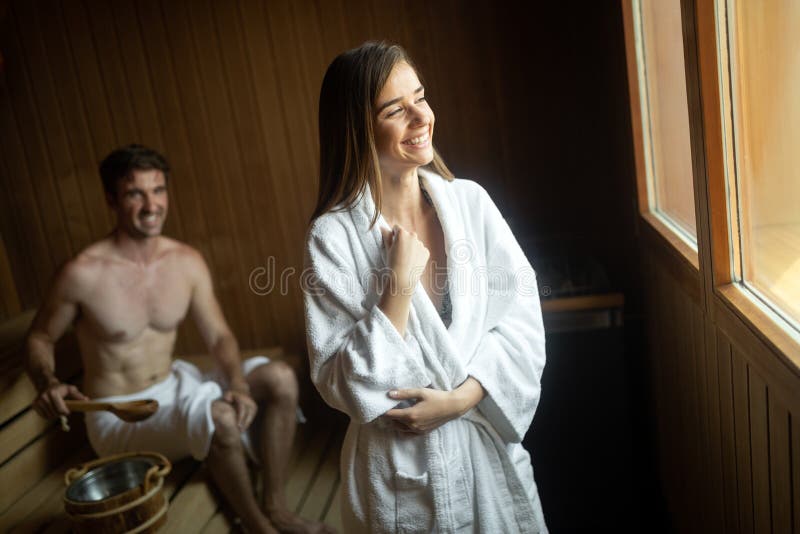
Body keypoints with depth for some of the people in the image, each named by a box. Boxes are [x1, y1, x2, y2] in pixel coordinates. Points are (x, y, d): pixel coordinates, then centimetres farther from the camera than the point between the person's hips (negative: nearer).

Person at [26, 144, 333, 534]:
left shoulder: (188, 262, -4)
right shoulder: (83, 273, -18)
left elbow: (219, 336, -1)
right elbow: (39, 339, -4)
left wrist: (239, 384, -20)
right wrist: (48, 384, -25)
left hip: (173, 385, 6)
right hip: (119, 416, -6)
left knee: (279, 378, -11)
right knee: (219, 417, -32)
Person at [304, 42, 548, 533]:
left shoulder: (470, 201, -5)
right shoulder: (334, 235, -14)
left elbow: (522, 313, -4)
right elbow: (341, 384, -15)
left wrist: (461, 398, -15)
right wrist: (400, 284, -23)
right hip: (401, 467, -3)